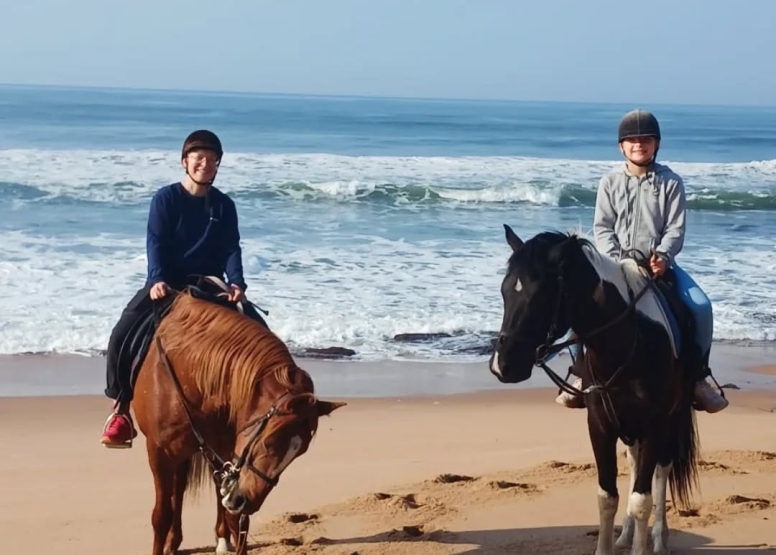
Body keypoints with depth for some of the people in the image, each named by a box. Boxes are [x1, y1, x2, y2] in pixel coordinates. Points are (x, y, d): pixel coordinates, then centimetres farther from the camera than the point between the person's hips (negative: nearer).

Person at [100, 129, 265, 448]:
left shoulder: (224, 205, 4)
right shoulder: (166, 198, -3)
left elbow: (231, 249, -4)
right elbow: (155, 243, -12)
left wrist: (236, 283, -24)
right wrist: (156, 280, -30)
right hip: (167, 283, -2)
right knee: (121, 335, -23)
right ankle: (121, 410, -11)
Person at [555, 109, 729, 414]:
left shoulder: (671, 182, 1)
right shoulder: (610, 182, 3)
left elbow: (675, 229, -4)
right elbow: (602, 228, -1)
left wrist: (663, 256, -21)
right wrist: (614, 260, -16)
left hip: (659, 262, 0)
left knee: (700, 307, -21)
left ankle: (697, 376, -7)